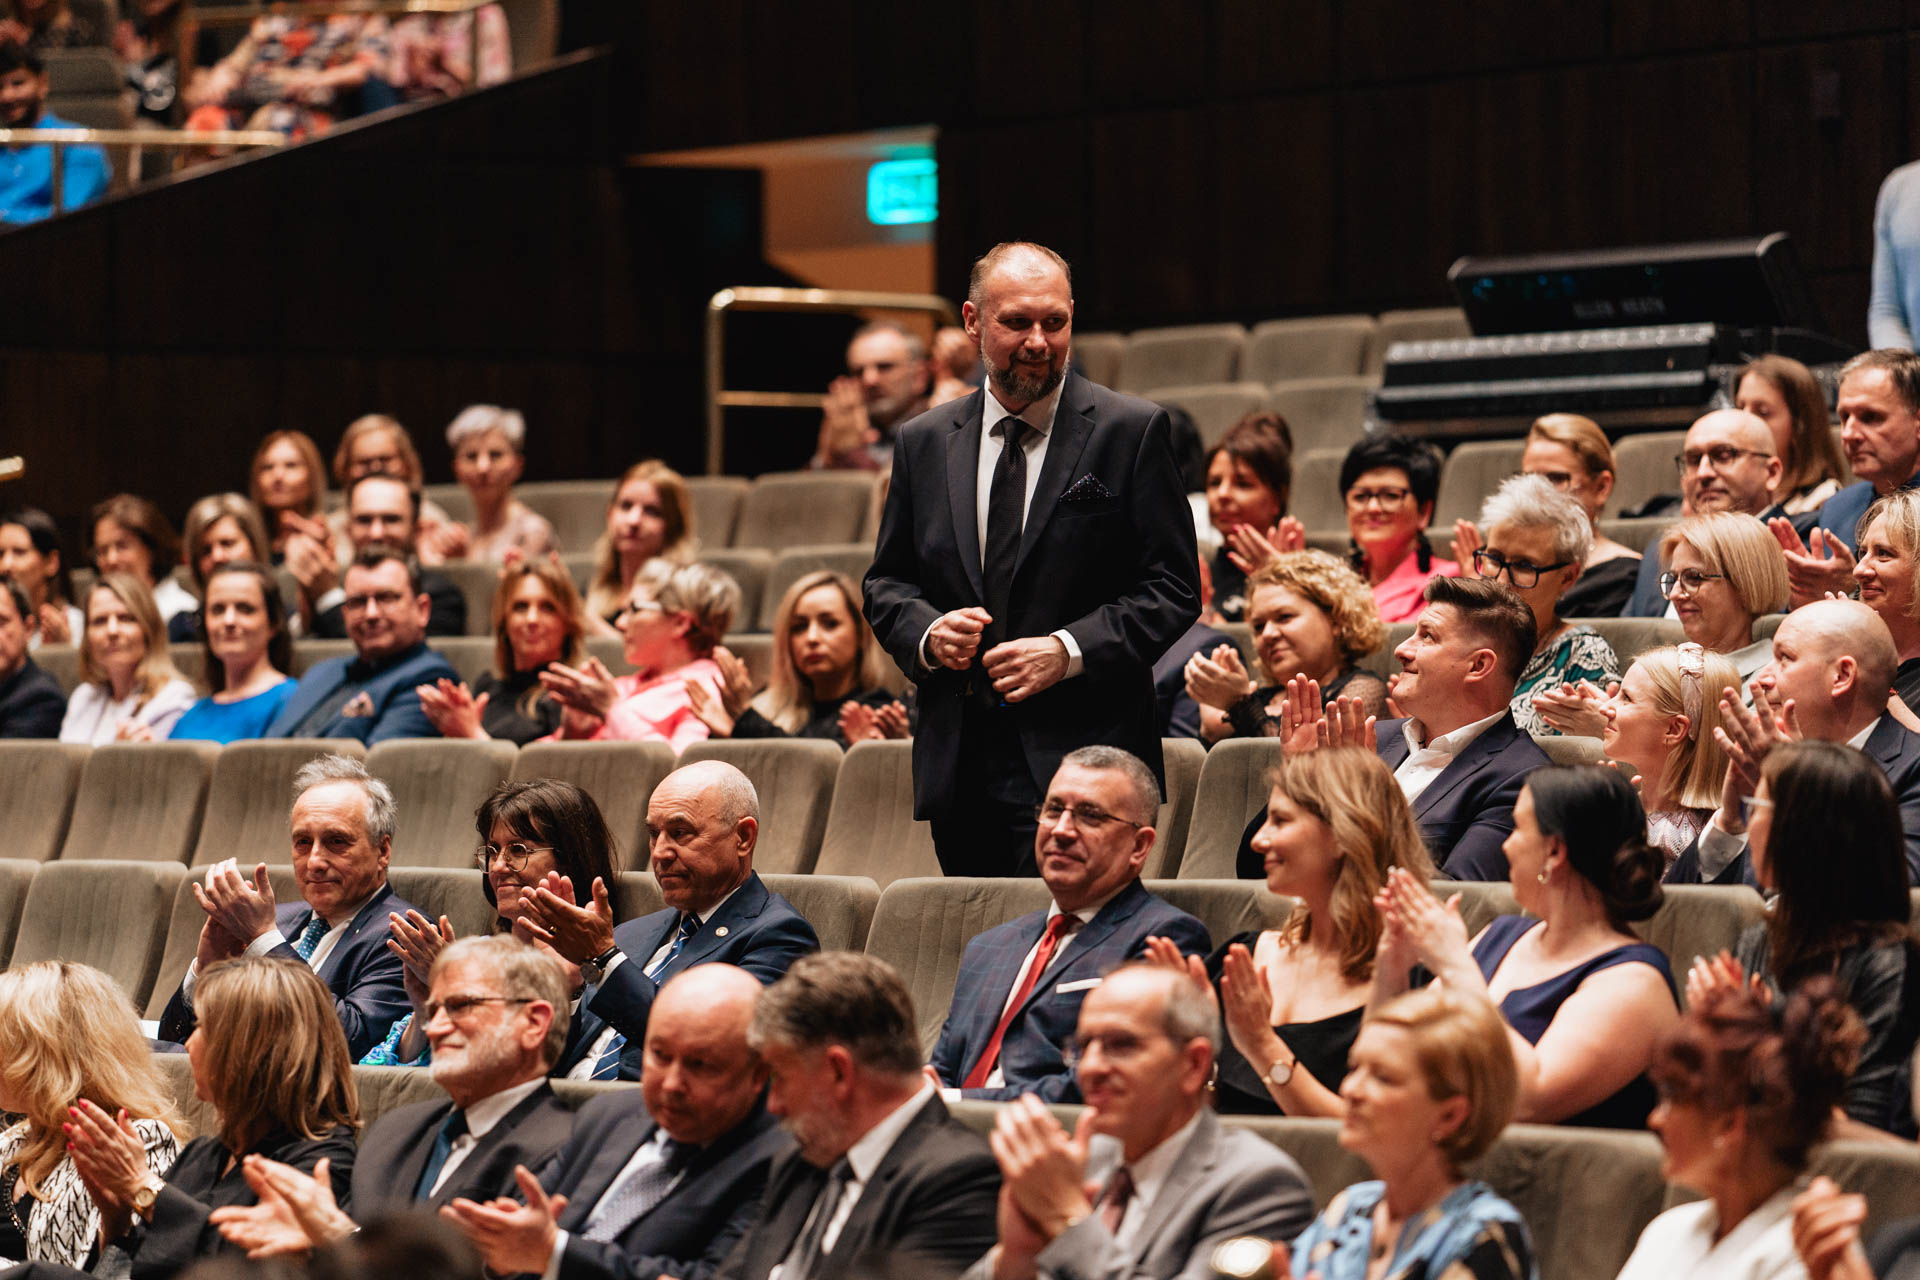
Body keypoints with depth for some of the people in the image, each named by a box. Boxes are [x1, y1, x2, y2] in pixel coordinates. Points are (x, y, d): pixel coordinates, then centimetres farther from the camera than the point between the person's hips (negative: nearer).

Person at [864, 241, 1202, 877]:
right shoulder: (923, 442, 13)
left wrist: (1068, 651, -14)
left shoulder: (1131, 431, 0)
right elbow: (886, 583, 19)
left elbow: (1173, 586, -3)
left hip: (1079, 752, -4)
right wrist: (926, 634, -4)